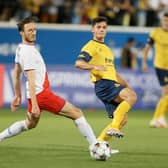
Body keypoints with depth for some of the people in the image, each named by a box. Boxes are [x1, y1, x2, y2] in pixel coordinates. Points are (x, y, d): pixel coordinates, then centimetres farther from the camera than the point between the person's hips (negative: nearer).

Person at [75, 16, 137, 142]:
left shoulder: (107, 49, 29)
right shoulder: (91, 46, 1)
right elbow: (79, 63, -16)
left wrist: (127, 86, 25)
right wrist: (95, 67, -31)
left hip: (112, 85, 9)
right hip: (103, 84, -9)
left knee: (122, 119, 2)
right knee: (131, 96, -29)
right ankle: (113, 127, -32)